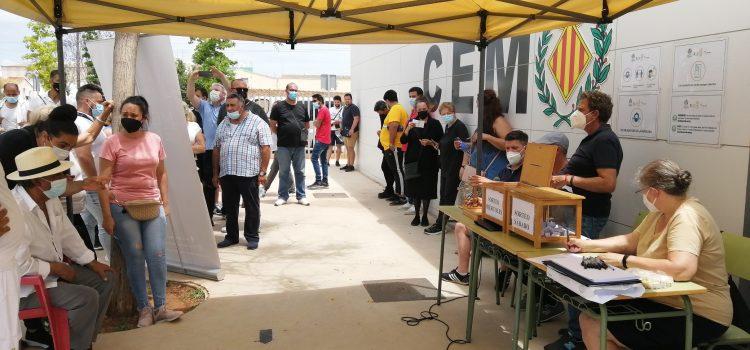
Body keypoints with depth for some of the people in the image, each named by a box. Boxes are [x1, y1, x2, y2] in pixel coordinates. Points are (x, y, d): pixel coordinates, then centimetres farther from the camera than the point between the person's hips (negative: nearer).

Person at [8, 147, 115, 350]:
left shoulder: (51, 199, 0)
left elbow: (67, 234, 11)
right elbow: (20, 265, -29)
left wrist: (92, 263, 7)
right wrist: (55, 267, -15)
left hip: (54, 269, 10)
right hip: (27, 285, -9)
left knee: (106, 279, 5)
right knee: (87, 297, -24)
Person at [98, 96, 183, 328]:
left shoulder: (155, 140, 6)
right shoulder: (112, 143, -5)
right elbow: (102, 182, -6)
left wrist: (165, 202, 8)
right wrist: (107, 216, -9)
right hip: (122, 207, -2)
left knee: (157, 254, -5)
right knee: (135, 257, -1)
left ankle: (160, 307, 5)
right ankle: (143, 309, 11)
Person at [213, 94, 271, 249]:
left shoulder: (258, 123, -2)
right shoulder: (223, 125, 15)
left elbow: (266, 149, -6)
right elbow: (217, 149, 18)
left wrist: (262, 172, -12)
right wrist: (215, 173, 14)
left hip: (248, 174, -5)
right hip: (226, 174, 5)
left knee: (252, 207, 3)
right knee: (229, 207, 12)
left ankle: (252, 237, 15)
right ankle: (231, 236, 25)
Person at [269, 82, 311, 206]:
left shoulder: (302, 107, 11)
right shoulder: (278, 106, 0)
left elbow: (307, 125, 19)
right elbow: (272, 126, 2)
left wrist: (301, 134, 7)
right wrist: (281, 135, -1)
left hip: (299, 145, 3)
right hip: (284, 146, -3)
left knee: (300, 171, 7)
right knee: (284, 172, 5)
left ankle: (301, 196, 16)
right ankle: (283, 196, 15)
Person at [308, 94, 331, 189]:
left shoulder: (322, 110, -12)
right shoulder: (325, 109, 19)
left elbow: (317, 124, -14)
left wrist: (314, 122, 4)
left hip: (321, 139, -10)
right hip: (326, 139, 10)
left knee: (314, 158, -10)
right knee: (323, 160, 12)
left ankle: (318, 181, -13)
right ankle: (325, 181, 13)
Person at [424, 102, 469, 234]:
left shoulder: (460, 126, -13)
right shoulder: (447, 127, 13)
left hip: (455, 169, -9)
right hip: (445, 167, 9)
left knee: (448, 197, -1)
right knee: (443, 195, 12)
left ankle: (440, 224, 5)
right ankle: (440, 222, 19)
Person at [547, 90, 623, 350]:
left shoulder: (605, 141, -15)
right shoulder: (592, 139, 17)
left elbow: (608, 183, -24)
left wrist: (570, 179, -23)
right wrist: (564, 175, 11)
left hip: (589, 216, -10)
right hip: (580, 212, 10)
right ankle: (576, 326, 27)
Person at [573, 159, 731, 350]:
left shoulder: (686, 217, -22)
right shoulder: (661, 213, 8)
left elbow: (682, 269, -36)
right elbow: (630, 241, 17)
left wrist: (625, 261, -28)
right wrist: (587, 245, 12)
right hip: (664, 301, 9)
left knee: (595, 327, -17)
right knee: (589, 316, -3)